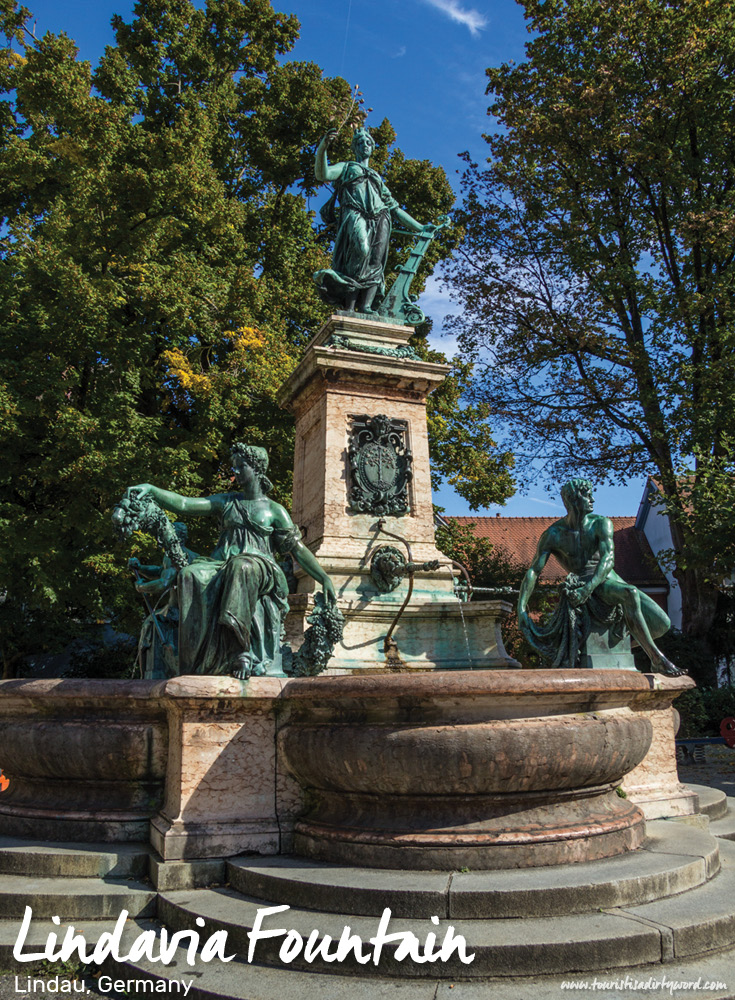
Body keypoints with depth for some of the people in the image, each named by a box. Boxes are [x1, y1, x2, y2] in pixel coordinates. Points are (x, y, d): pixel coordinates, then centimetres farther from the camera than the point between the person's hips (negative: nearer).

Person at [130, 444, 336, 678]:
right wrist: (151, 489, 2)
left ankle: (240, 648, -46)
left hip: (259, 568, -3)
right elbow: (183, 505, 13)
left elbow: (298, 549, 10)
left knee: (242, 567, -40)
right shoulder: (226, 502, 21)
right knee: (190, 575, -30)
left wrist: (324, 579, 2)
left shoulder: (274, 510, 13)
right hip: (222, 566, 3)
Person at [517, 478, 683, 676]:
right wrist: (521, 609, -15)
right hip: (584, 588, -3)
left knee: (662, 624, -10)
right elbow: (533, 571, -5)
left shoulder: (601, 523, -2)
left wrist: (588, 588, -32)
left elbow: (608, 559, -15)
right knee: (630, 594, -36)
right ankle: (655, 656, -26)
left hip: (612, 580, 4)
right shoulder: (553, 535, -4)